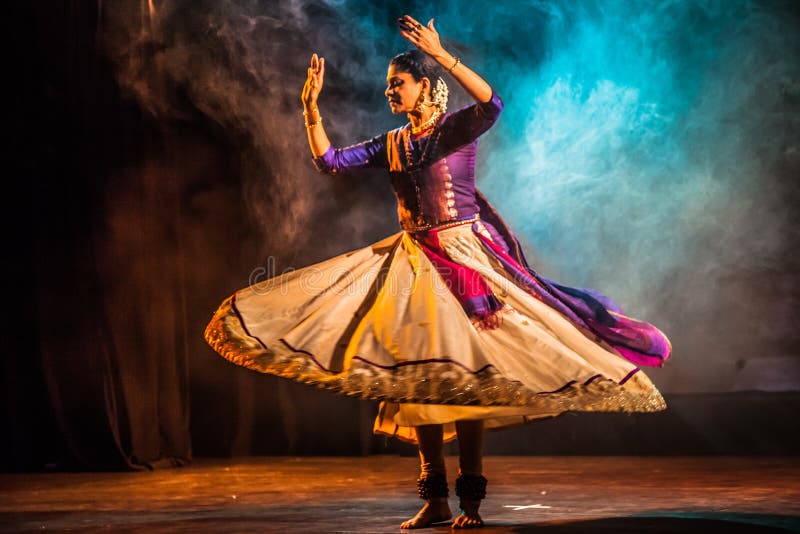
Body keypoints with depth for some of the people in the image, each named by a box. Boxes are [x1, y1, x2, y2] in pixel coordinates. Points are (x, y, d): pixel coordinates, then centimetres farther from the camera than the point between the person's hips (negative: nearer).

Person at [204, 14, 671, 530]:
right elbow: (329, 160, 7)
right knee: (419, 376, 3)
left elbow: (493, 104, -25)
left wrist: (443, 56, -29)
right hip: (415, 263, 6)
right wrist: (312, 105, 0)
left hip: (463, 256, -6)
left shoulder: (458, 128, -4)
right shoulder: (391, 145, 12)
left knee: (465, 372, -9)